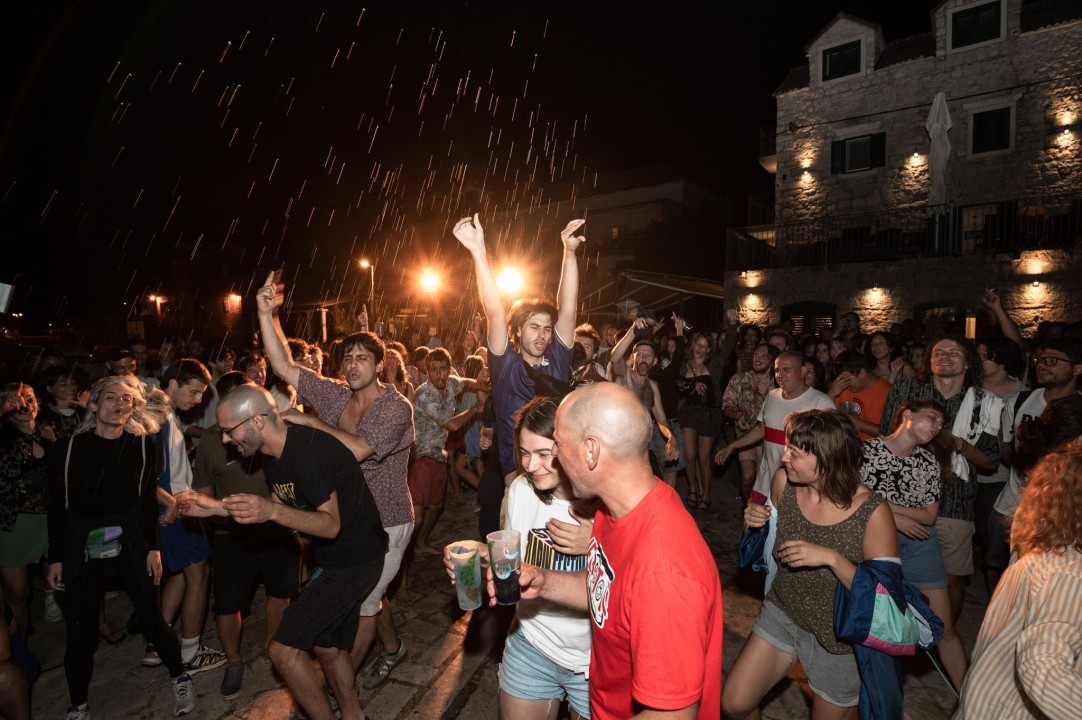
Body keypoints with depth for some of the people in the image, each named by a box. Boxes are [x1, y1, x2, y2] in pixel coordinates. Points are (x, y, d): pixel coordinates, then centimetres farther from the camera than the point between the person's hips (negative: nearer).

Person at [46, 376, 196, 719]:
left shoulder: (143, 443, -2)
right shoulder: (69, 447, -3)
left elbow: (149, 498, 2)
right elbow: (57, 505, 2)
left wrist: (153, 547, 0)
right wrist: (55, 558, 2)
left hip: (129, 539, 0)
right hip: (80, 545, 0)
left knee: (152, 617, 2)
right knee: (79, 630, 7)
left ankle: (180, 678, 24)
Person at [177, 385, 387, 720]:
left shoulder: (309, 451, -27)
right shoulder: (275, 455, 3)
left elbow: (331, 525, -27)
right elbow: (283, 514, 12)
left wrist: (273, 510, -40)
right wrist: (215, 507, 4)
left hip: (354, 560, -10)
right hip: (335, 556, 10)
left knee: (284, 648, -5)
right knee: (327, 645, 20)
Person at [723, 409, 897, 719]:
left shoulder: (873, 512, -25)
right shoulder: (783, 481, -15)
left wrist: (832, 558, -35)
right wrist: (757, 521, -18)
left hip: (837, 638, -3)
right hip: (782, 612, 3)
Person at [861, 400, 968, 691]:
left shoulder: (929, 461, 3)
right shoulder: (865, 449, -10)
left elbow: (929, 515, -1)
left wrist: (882, 503, -14)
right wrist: (895, 518, -14)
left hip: (918, 544, 3)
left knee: (945, 628, 7)